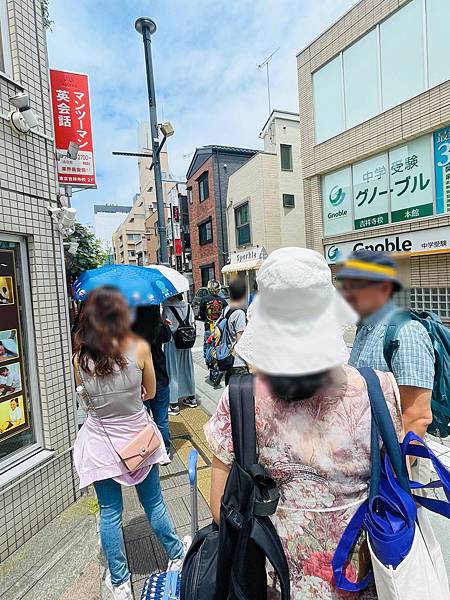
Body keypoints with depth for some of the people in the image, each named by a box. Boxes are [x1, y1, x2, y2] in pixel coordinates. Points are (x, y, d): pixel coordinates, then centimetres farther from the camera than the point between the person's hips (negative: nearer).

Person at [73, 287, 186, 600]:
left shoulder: (80, 356, -12)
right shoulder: (140, 348, -17)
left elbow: (86, 397, 4)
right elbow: (151, 392, -4)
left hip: (101, 441, 1)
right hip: (138, 436, -1)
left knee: (110, 513, 19)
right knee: (154, 504, 21)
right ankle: (177, 555, 44)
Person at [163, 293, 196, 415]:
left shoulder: (167, 308, -17)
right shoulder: (188, 306, 0)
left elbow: (165, 326, -13)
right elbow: (193, 324, 3)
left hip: (172, 342, -5)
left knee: (173, 372, 4)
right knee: (187, 369, 17)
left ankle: (174, 404, 10)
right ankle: (191, 397, 29)